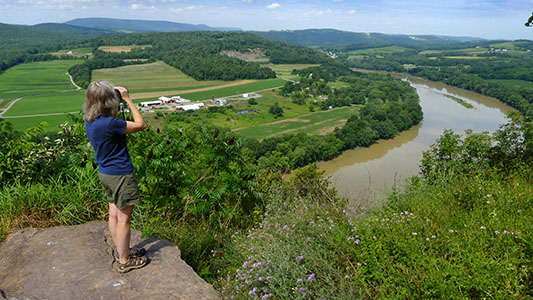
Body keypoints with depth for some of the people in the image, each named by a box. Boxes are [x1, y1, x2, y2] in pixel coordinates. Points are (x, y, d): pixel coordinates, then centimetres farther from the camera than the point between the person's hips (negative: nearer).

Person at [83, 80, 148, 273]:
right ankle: (124, 261, 20)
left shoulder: (89, 120, 0)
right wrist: (128, 100, -11)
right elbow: (140, 125, -17)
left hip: (105, 173, 9)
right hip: (120, 175, -9)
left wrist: (123, 101, 6)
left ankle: (122, 251, 39)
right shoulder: (109, 123, -27)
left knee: (114, 215, 21)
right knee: (124, 219, 5)